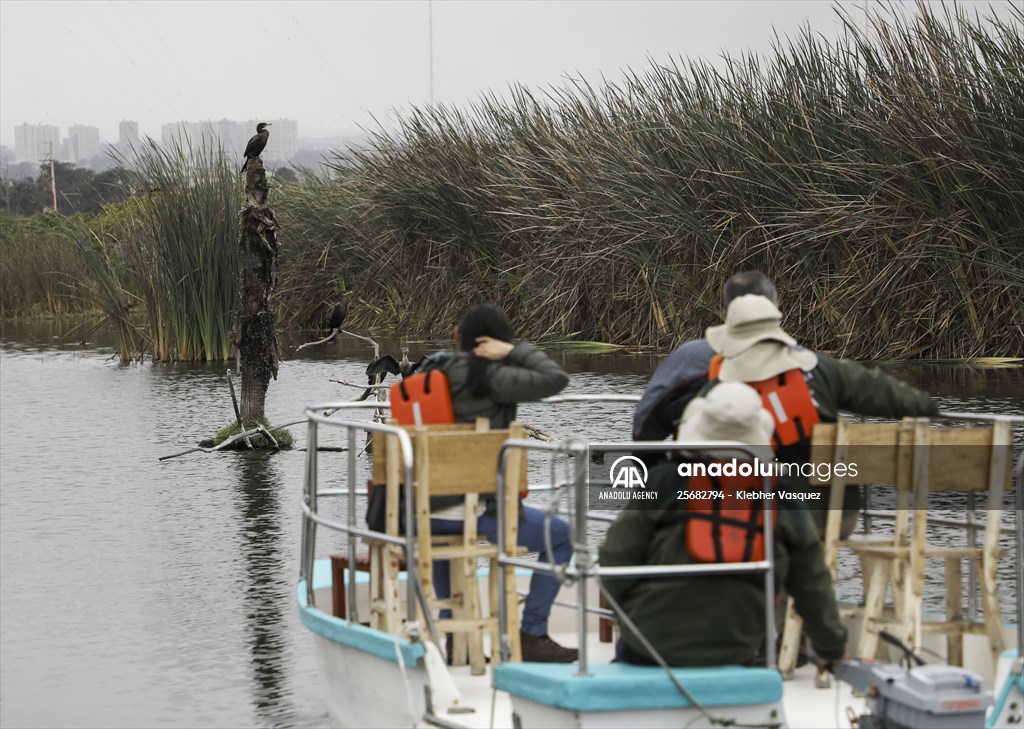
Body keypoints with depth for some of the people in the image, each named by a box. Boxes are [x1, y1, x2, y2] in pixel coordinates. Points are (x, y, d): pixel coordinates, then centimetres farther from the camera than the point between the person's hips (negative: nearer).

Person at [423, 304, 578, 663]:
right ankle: (531, 635, 3)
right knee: (562, 537, 8)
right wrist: (515, 350, -7)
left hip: (429, 509, 7)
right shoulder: (490, 376, -11)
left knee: (442, 534, 42)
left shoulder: (434, 370, 8)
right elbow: (555, 379, -16)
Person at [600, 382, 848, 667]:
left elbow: (616, 560, -4)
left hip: (651, 646, -2)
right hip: (734, 653, 2)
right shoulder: (784, 503, 0)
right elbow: (812, 586, 10)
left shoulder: (663, 482, -9)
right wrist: (832, 647, 26)